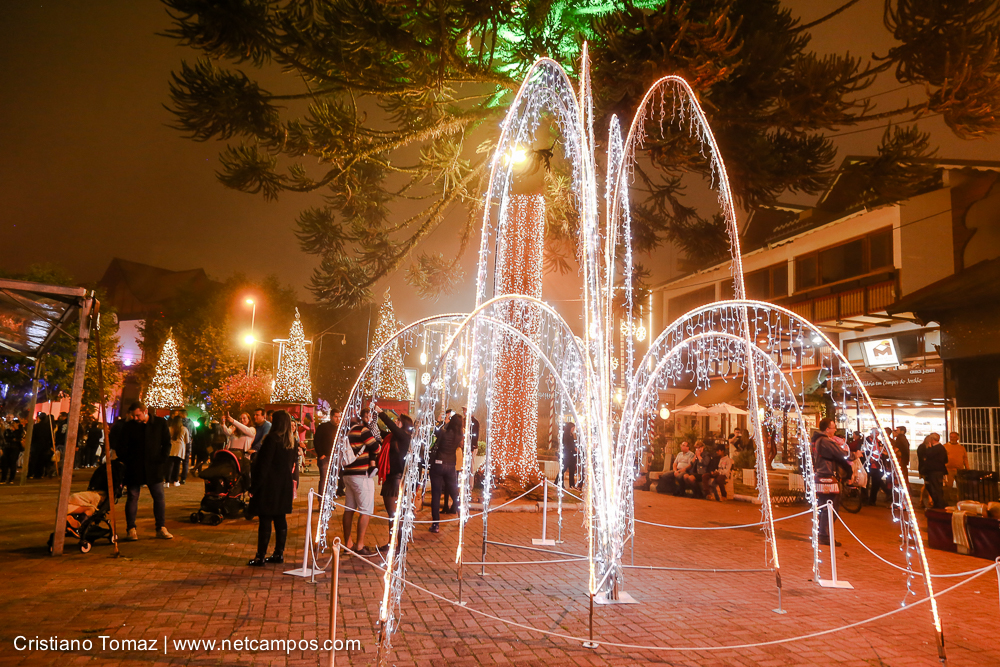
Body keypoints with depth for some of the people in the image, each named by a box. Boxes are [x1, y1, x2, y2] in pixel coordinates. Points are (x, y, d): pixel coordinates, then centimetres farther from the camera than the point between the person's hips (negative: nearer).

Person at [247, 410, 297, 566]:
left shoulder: (272, 439, -16)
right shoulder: (291, 441, 6)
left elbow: (263, 465, -16)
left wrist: (254, 487, -12)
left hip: (269, 486, -7)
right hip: (284, 486, 7)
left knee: (265, 521, -2)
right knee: (280, 519, 12)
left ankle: (260, 557, 3)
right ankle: (279, 553, 18)